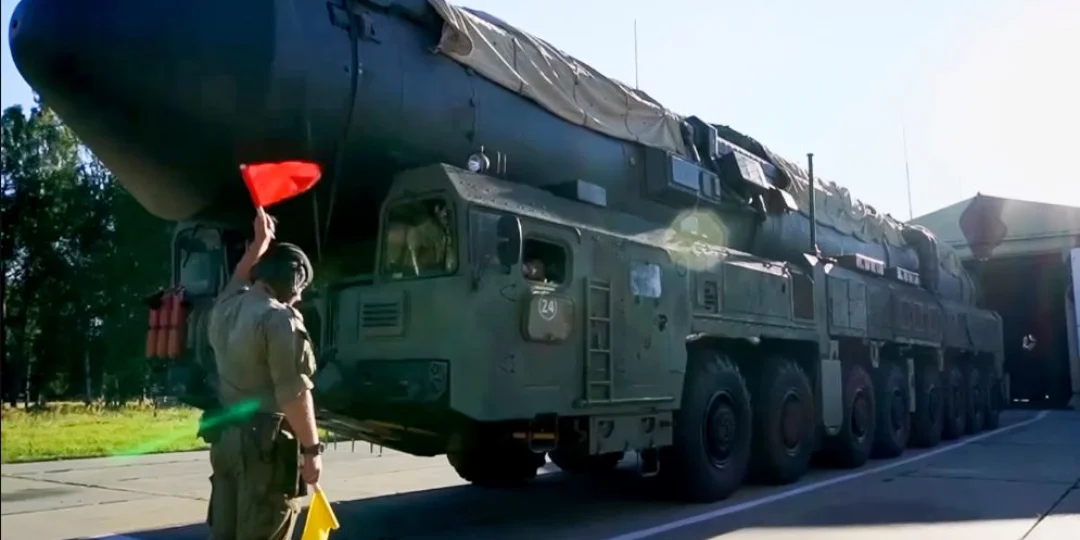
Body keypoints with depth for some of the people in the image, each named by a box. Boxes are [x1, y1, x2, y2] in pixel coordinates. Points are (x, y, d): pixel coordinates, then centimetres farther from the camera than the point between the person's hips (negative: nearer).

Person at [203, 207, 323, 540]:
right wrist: (311, 448, -15)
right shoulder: (280, 319, -17)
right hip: (268, 440, -8)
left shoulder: (226, 306, 8)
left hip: (227, 434, 9)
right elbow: (294, 394, -20)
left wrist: (262, 239, 42)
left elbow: (239, 278, 33)